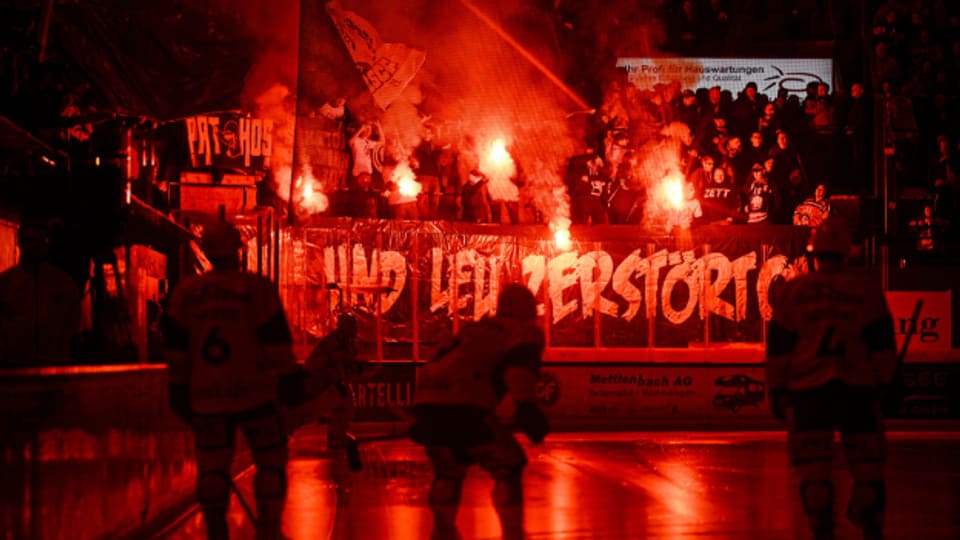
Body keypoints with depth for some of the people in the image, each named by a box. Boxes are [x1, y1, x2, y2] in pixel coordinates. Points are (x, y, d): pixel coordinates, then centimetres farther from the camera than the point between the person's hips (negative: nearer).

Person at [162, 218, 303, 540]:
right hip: (254, 393, -3)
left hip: (207, 396, 3)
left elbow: (175, 345, 8)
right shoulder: (257, 289, -6)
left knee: (213, 466, 10)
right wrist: (289, 378, 0)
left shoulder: (186, 293, 4)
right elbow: (276, 338, -8)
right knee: (271, 458, 8)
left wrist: (179, 388, 16)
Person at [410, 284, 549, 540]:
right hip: (464, 407, -7)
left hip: (428, 402, 7)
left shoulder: (476, 328, 33)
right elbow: (520, 362, -9)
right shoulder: (527, 331, 13)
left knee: (449, 468, 29)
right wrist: (526, 405, -23)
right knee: (507, 468, 6)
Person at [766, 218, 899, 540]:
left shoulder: (792, 292, 3)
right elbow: (881, 342, 2)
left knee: (814, 465, 2)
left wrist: (777, 390, 11)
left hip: (808, 390, 0)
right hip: (857, 388, 0)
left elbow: (778, 346, 5)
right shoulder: (865, 289, 2)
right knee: (866, 462, 9)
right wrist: (887, 384, 9)